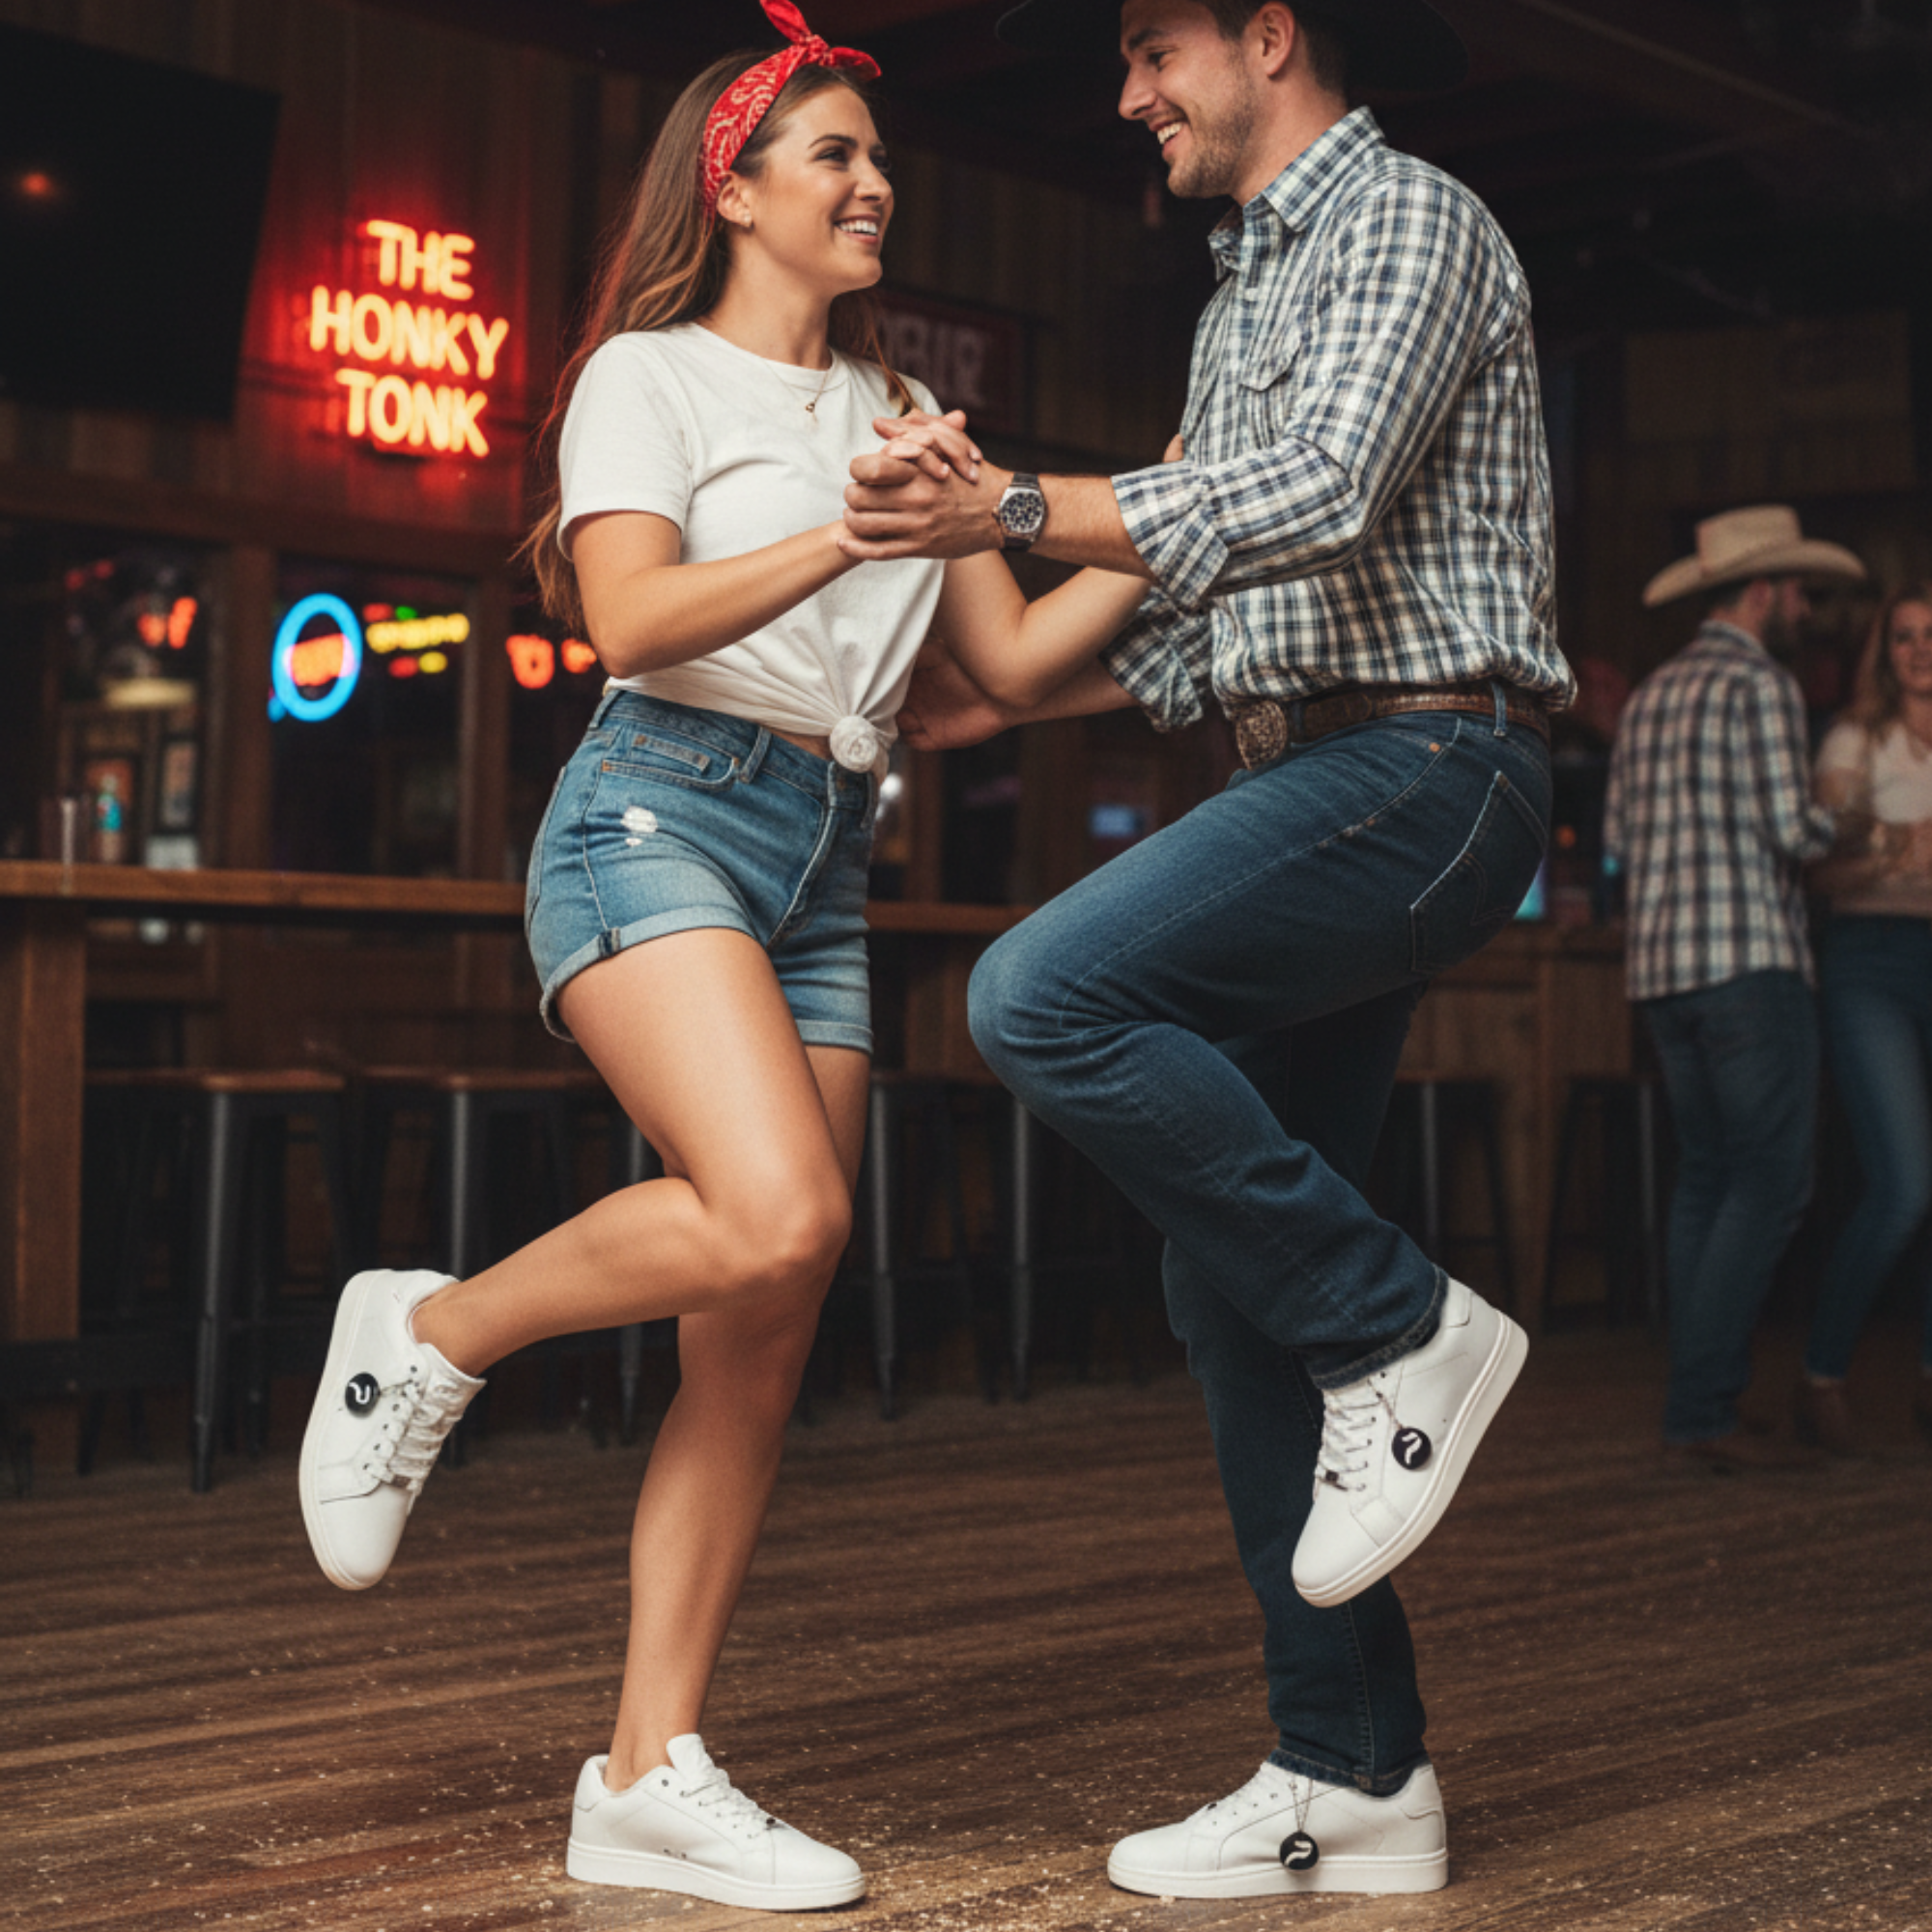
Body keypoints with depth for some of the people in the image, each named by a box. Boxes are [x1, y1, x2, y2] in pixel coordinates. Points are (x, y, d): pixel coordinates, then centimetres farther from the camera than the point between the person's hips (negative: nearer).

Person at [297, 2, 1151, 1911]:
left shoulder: (894, 413, 23)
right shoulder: (653, 373, 4)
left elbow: (1017, 651, 19)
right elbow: (630, 621, -12)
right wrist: (842, 537, -22)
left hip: (822, 866, 6)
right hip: (659, 815, -6)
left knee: (759, 1357, -1)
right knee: (774, 1216, -29)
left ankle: (648, 1773, 5)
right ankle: (432, 1332, -4)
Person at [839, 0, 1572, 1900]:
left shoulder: (1411, 220, -2)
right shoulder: (1245, 290, 26)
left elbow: (1324, 498, -20)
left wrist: (1021, 510, -19)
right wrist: (1014, 693, 20)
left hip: (1420, 766, -9)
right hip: (1307, 780, 9)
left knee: (1049, 995, -27)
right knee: (1232, 1282, 4)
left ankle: (1401, 1329, -11)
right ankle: (1351, 1779, 10)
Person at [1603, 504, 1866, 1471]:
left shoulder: (1651, 694, 18)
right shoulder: (1759, 684, -7)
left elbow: (1618, 833, 19)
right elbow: (1791, 829, -15)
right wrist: (1834, 828, 6)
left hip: (1659, 965, 8)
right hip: (1750, 959, -8)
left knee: (1705, 1180, 11)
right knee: (1771, 1182, -6)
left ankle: (1695, 1406, 10)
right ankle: (1703, 1406, -10)